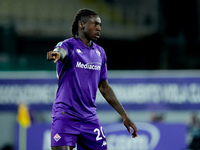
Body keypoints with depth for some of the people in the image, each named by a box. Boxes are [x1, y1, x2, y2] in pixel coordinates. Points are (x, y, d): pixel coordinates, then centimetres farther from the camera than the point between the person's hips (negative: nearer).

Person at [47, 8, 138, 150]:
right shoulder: (69, 45, -6)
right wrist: (55, 54, -58)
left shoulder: (100, 52, 12)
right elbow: (60, 51, -32)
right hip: (65, 116, -5)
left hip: (90, 119, 6)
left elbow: (104, 87, 21)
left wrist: (124, 116, 21)